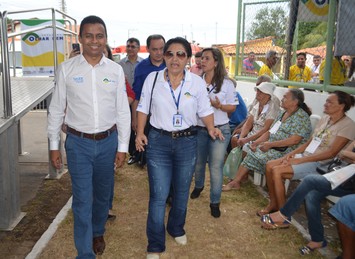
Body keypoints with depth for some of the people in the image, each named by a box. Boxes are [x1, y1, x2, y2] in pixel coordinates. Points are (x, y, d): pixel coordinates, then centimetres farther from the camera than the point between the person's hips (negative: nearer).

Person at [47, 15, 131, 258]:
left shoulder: (116, 70, -1)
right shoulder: (66, 69, -4)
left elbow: (123, 111, 2)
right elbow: (56, 109, 1)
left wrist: (123, 146, 1)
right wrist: (54, 145, 2)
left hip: (108, 141, 2)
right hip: (78, 142, -2)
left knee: (103, 194, 18)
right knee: (82, 199, 0)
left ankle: (98, 233, 43)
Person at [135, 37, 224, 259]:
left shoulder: (197, 82, -4)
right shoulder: (153, 78, -4)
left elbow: (205, 110, 4)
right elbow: (143, 108, 3)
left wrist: (211, 128, -14)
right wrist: (140, 133, -7)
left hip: (187, 142, 2)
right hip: (158, 141, -1)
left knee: (182, 191, 17)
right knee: (159, 195, -1)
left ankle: (176, 228, 43)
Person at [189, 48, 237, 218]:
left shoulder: (227, 83, -7)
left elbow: (232, 107, 0)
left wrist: (219, 106, -19)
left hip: (220, 129, -2)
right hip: (198, 129, 2)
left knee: (216, 166, 0)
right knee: (198, 162, 18)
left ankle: (215, 202, 16)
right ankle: (198, 186, 48)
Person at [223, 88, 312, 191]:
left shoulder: (302, 116, -11)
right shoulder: (282, 113, 16)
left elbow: (295, 140, -21)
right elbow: (270, 132, 15)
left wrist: (270, 144, -21)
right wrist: (256, 142, -1)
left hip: (285, 151, -8)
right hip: (272, 147, 8)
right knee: (250, 151, -10)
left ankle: (236, 181, -9)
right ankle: (236, 181, -8)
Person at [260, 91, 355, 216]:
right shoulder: (325, 118, 13)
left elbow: (332, 153, -18)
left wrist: (300, 160, -20)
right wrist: (293, 153, -2)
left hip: (320, 164, -8)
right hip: (305, 156, 8)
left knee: (277, 171, -23)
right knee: (269, 165, -8)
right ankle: (273, 203, 5)